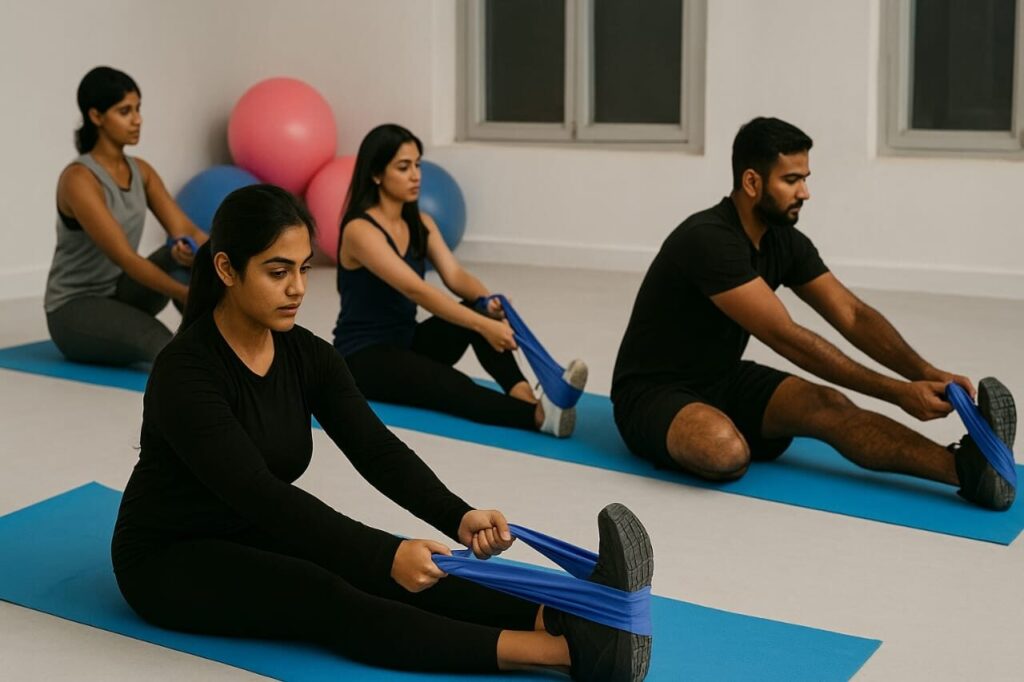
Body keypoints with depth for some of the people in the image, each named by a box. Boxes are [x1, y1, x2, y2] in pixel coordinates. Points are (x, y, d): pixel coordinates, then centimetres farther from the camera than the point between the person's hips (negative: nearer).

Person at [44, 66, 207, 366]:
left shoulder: (140, 171, 2)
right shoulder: (79, 179, -23)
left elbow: (184, 229, -9)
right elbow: (125, 257, -31)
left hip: (119, 293, 8)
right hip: (74, 309, -8)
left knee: (184, 255, -21)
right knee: (161, 342, -38)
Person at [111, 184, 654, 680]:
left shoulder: (306, 355, -5)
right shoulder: (185, 373, -27)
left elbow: (377, 451, -16)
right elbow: (261, 494, -36)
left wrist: (459, 518, -33)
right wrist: (384, 557, -45)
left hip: (253, 536, 7)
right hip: (169, 560, -7)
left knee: (390, 572, -22)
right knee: (324, 598, -32)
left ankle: (561, 620, -43)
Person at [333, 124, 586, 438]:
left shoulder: (421, 223, 5)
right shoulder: (360, 230, -20)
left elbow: (454, 275, -11)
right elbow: (415, 290, -32)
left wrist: (489, 302, -33)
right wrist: (483, 326, -41)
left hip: (406, 341, 7)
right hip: (362, 357, -7)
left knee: (479, 308, -20)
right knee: (450, 387, -35)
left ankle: (522, 395, -39)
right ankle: (539, 415, -57)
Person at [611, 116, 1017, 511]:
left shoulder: (785, 241, 0)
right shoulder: (709, 241, -28)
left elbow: (853, 316, -6)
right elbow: (786, 338, -32)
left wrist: (927, 374, -23)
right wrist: (897, 392, -33)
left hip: (724, 381, 7)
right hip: (654, 394, -7)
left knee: (826, 406, -26)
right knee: (727, 451, -46)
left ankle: (964, 468, -44)